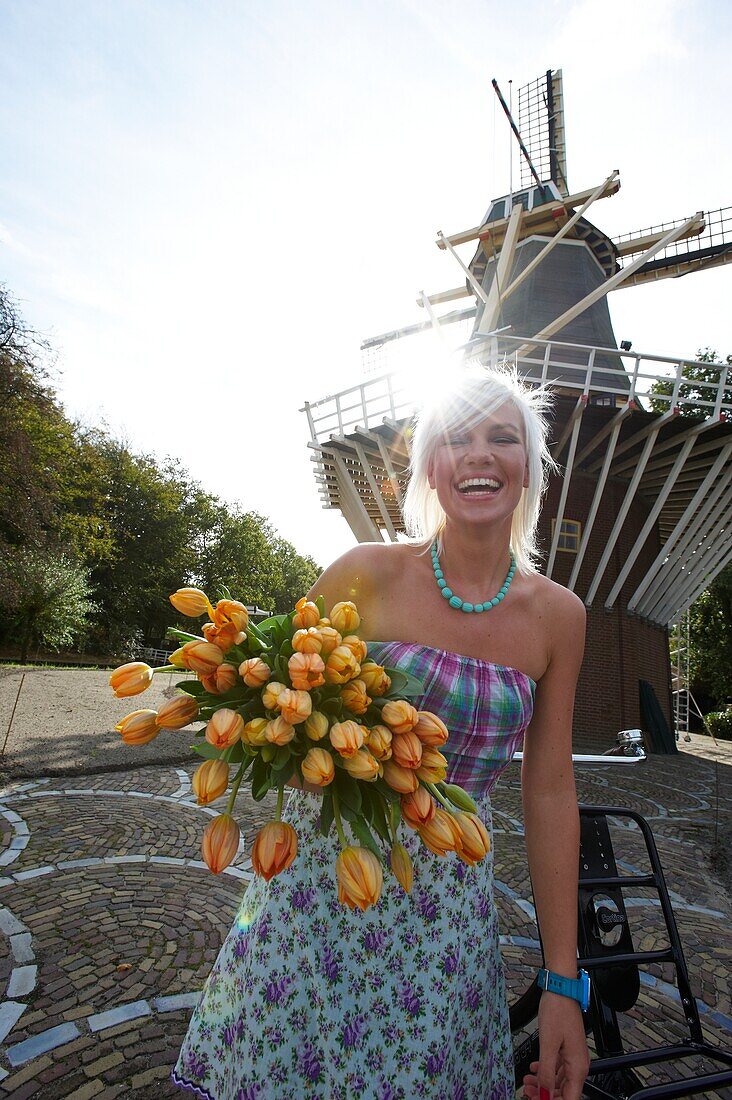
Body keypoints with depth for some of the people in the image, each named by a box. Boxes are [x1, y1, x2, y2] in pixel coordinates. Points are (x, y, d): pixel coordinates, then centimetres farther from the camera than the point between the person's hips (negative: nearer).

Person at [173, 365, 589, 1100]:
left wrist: (562, 982, 2)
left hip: (446, 895, 2)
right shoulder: (369, 572, -14)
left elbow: (549, 791, -1)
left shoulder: (557, 616, -6)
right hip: (320, 872, -1)